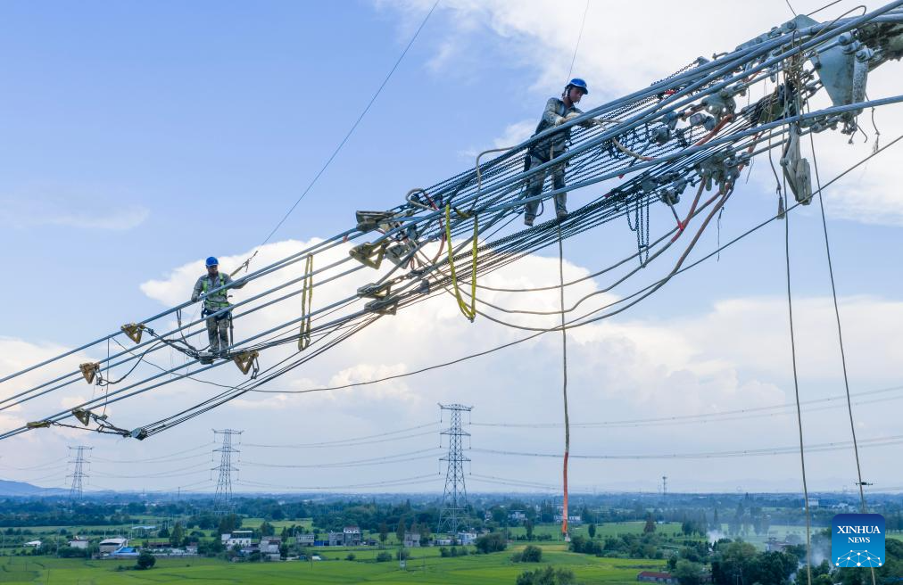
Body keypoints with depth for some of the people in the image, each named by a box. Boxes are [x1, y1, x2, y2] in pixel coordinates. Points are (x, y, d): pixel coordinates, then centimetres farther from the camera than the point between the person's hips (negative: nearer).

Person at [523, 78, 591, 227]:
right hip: (540, 149, -2)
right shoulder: (554, 102, 7)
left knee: (559, 179, -17)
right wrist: (558, 119, -39)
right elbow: (547, 113, -16)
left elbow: (589, 121, -5)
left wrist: (576, 117, -27)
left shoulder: (576, 112, 15)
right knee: (535, 183, -8)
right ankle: (529, 217, -6)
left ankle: (561, 211, -25)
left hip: (558, 152, 2)